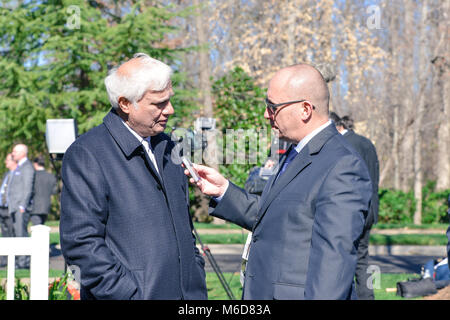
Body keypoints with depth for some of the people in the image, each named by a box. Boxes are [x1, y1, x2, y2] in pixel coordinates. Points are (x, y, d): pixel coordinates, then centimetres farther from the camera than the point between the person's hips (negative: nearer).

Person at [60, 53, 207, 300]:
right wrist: (132, 295, -18)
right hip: (132, 294, -6)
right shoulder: (86, 154, -10)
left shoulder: (167, 147, 13)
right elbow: (81, 242, -15)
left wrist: (197, 283, 12)